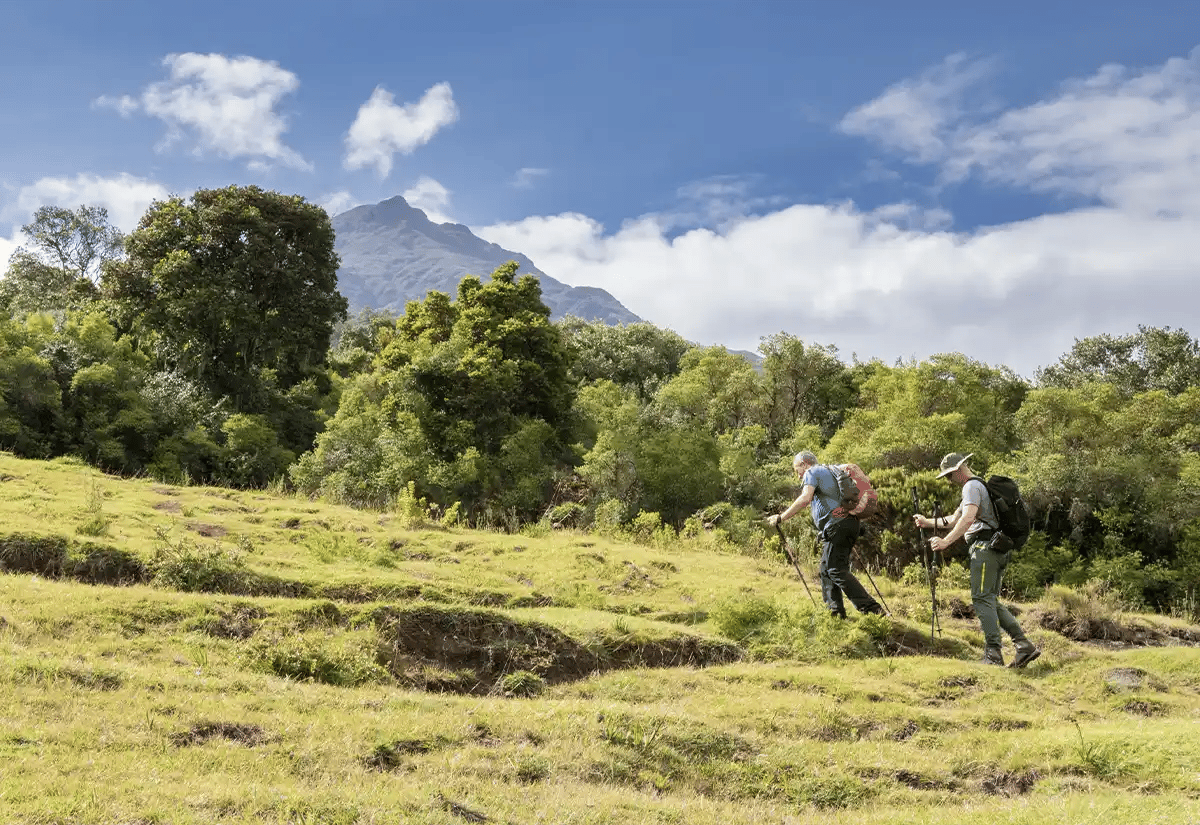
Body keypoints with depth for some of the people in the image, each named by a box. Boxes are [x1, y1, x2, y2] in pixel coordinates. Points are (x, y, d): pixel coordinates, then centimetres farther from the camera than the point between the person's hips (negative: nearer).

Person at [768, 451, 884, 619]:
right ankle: (836, 610, 9)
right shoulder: (830, 472, 30)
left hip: (836, 525, -9)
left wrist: (781, 518, -13)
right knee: (826, 569, 15)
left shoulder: (811, 473, 2)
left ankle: (871, 608, -22)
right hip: (849, 522, 10)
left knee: (836, 570, -13)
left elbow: (805, 499, -16)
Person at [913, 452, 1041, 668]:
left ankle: (993, 655, -16)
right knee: (991, 601, 10)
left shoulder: (972, 486, -5)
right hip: (999, 550, 10)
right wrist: (928, 522, 24)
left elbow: (968, 518, -22)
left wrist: (946, 541, -26)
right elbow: (954, 519, 33)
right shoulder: (982, 486, 28)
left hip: (985, 547, -10)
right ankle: (1024, 646, 4)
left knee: (982, 599, -11)